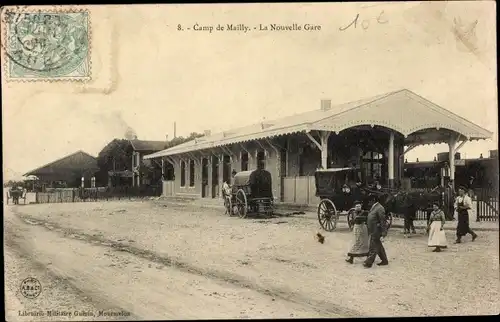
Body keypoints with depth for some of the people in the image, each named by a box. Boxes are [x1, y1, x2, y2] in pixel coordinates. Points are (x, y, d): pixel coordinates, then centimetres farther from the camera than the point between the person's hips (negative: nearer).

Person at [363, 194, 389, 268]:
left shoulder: (380, 208, -18)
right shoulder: (373, 207, 11)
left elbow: (383, 222, -19)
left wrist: (383, 235, -20)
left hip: (376, 232, -10)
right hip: (373, 231, 10)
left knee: (373, 248, -2)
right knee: (379, 247, 18)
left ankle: (369, 262, 4)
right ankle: (384, 260, 29)